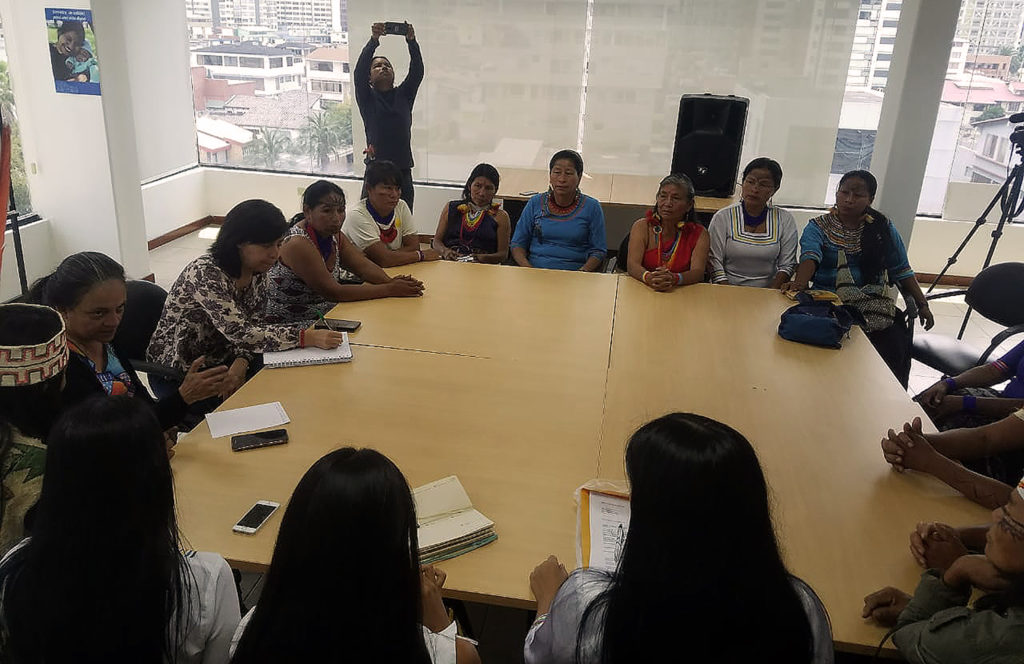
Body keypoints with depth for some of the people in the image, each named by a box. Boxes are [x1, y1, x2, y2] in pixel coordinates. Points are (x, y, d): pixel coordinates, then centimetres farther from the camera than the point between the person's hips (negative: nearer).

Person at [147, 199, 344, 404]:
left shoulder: (258, 272, -4)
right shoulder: (205, 273, -28)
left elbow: (254, 326, -4)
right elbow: (239, 332, -35)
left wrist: (241, 363, -25)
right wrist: (308, 337, -40)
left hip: (221, 360, 6)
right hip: (177, 373, -6)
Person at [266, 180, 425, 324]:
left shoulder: (333, 234, 4)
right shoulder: (297, 244, -23)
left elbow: (363, 265, 2)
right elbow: (333, 293, -26)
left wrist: (390, 282, -20)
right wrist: (389, 289, -26)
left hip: (325, 316, 9)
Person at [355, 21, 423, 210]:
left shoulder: (404, 95, 14)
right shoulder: (367, 97, 7)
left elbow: (417, 71, 0)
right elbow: (359, 71, -9)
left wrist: (412, 42, -14)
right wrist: (373, 40, -21)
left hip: (403, 171, 2)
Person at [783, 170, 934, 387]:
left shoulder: (883, 228, 13)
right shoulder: (818, 227, 5)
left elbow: (902, 272, 15)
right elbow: (810, 256, -15)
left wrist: (922, 305, 7)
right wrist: (799, 283, -35)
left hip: (875, 305, 2)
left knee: (896, 350, -23)